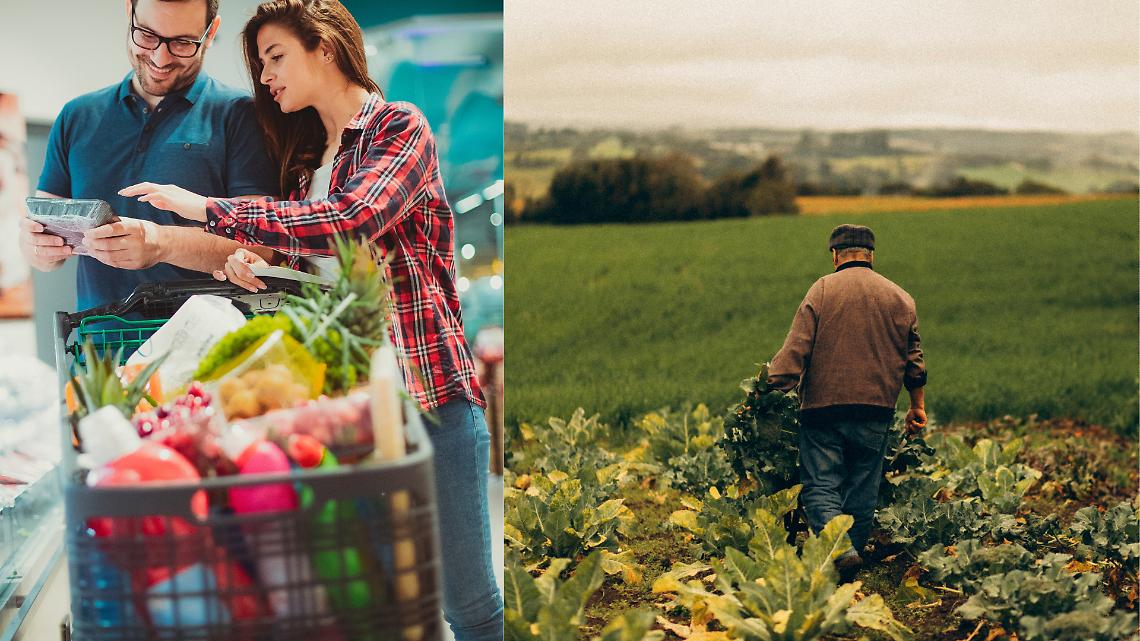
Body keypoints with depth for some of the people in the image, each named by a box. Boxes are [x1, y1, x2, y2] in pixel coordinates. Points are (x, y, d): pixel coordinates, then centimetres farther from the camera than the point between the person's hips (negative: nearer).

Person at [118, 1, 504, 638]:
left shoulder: (400, 127, -3)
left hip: (428, 387, -7)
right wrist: (257, 264, 0)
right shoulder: (306, 159, 19)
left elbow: (349, 221, -20)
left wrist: (208, 208, -16)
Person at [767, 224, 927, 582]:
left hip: (824, 406, -3)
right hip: (876, 412, 3)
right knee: (862, 493, 12)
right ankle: (853, 553, 18)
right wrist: (918, 407, 27)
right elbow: (913, 360, 16)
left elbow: (795, 349, -10)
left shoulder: (822, 290, -2)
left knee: (820, 487, -2)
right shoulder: (900, 299, 10)